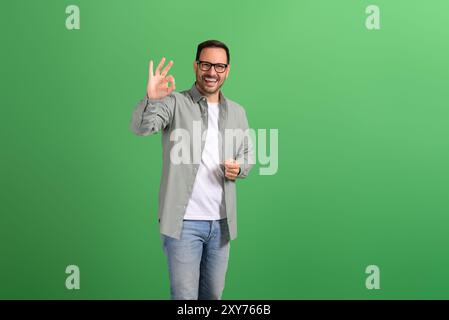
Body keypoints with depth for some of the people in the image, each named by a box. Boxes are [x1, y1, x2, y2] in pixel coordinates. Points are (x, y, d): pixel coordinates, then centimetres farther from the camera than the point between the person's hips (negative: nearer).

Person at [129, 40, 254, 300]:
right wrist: (152, 100, -41)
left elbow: (248, 156, 19)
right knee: (185, 296, 1)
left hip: (222, 222, 5)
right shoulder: (175, 103, -5)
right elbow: (141, 127, -21)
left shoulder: (237, 112, 10)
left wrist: (239, 168, -5)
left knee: (214, 294, 17)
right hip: (184, 220, -4)